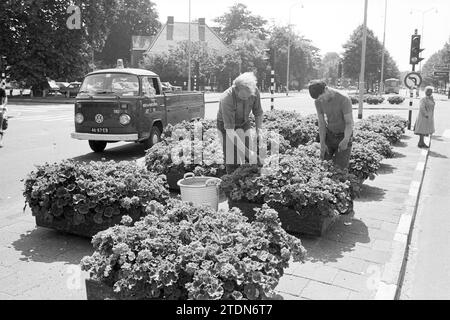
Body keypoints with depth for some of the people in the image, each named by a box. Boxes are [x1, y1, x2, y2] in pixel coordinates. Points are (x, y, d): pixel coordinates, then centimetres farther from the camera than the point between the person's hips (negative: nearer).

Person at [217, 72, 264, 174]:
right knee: (232, 161, -9)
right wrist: (247, 152, -41)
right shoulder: (226, 99, -37)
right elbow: (229, 130, -38)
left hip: (244, 123, 4)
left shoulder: (254, 92, -23)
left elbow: (258, 114, -5)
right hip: (226, 126, -4)